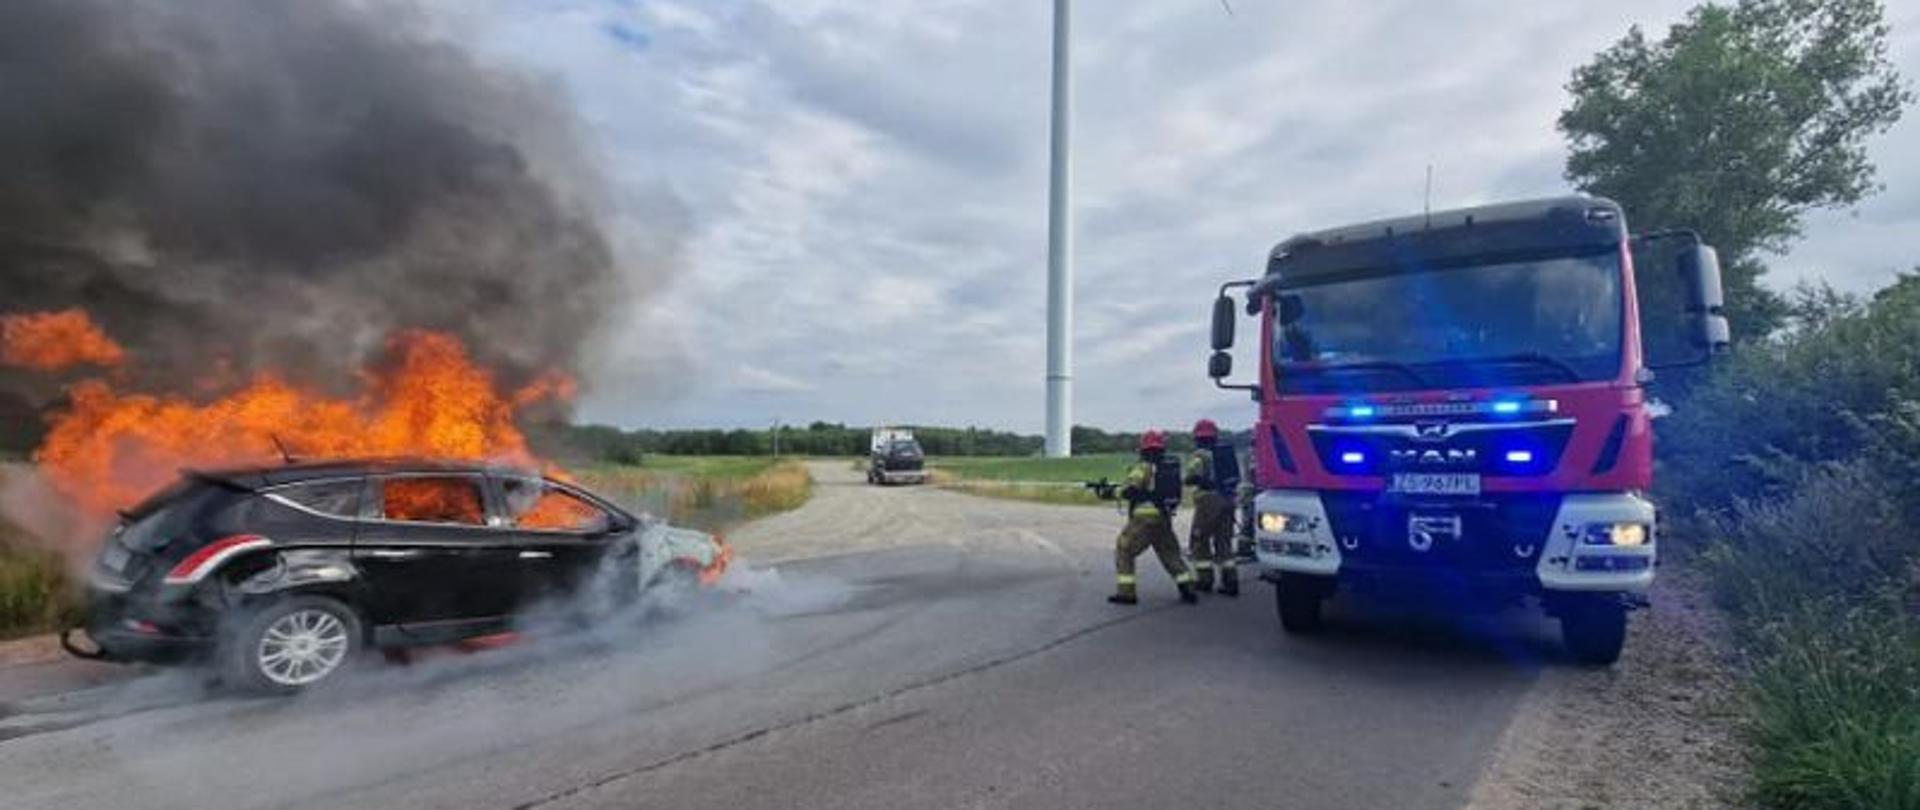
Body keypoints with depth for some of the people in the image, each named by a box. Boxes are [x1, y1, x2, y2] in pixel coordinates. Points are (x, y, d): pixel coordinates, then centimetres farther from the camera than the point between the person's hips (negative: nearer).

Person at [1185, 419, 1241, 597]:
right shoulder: (1228, 452, 14)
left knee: (1199, 541, 7)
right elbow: (1236, 477, 16)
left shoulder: (1199, 455, -8)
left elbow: (1193, 477, -20)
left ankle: (1205, 579, 7)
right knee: (1224, 542, 12)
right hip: (1228, 500, 6)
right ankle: (1231, 580, 7)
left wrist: (1189, 480, 0)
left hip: (1209, 500, -6)